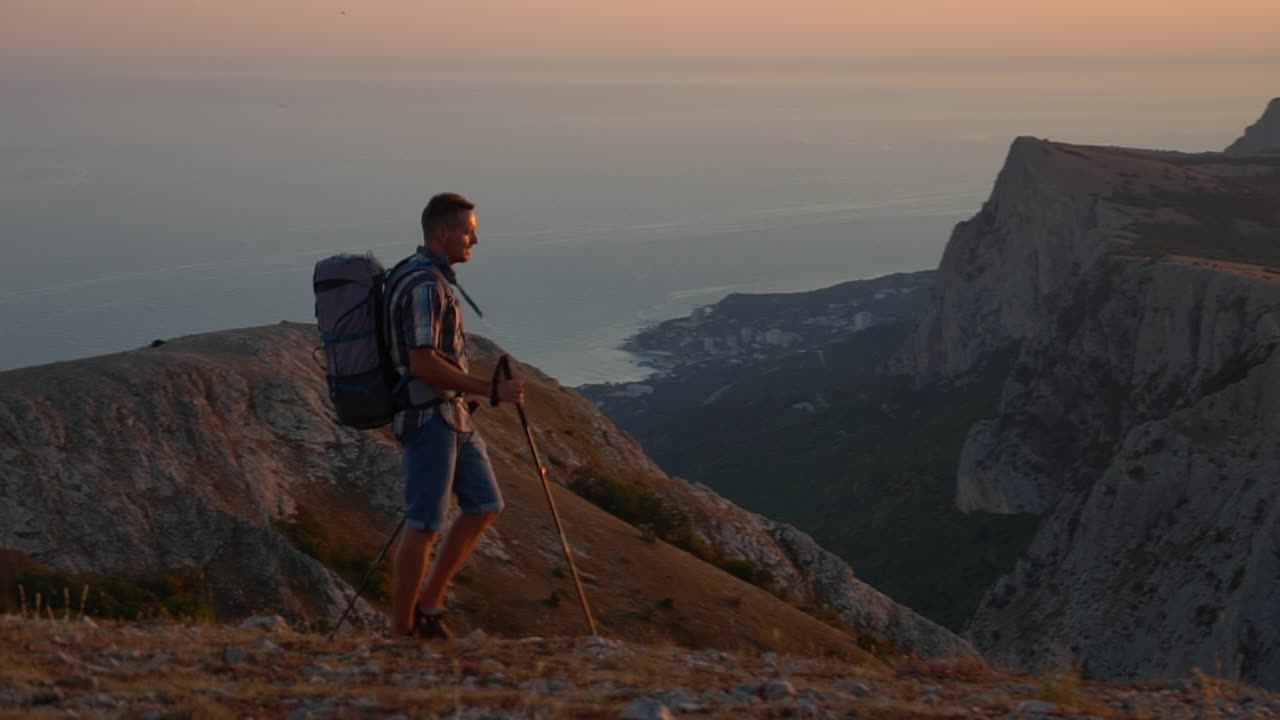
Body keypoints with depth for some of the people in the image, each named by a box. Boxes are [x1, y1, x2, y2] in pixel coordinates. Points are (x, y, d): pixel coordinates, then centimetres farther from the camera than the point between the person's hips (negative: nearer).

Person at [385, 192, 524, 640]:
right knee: (424, 526, -5)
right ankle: (401, 633, 2)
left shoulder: (433, 278, 14)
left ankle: (428, 605, 16)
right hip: (430, 417, -10)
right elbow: (423, 364, -25)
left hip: (452, 416, 10)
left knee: (485, 506, 12)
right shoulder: (425, 285, -18)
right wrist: (491, 390, -23)